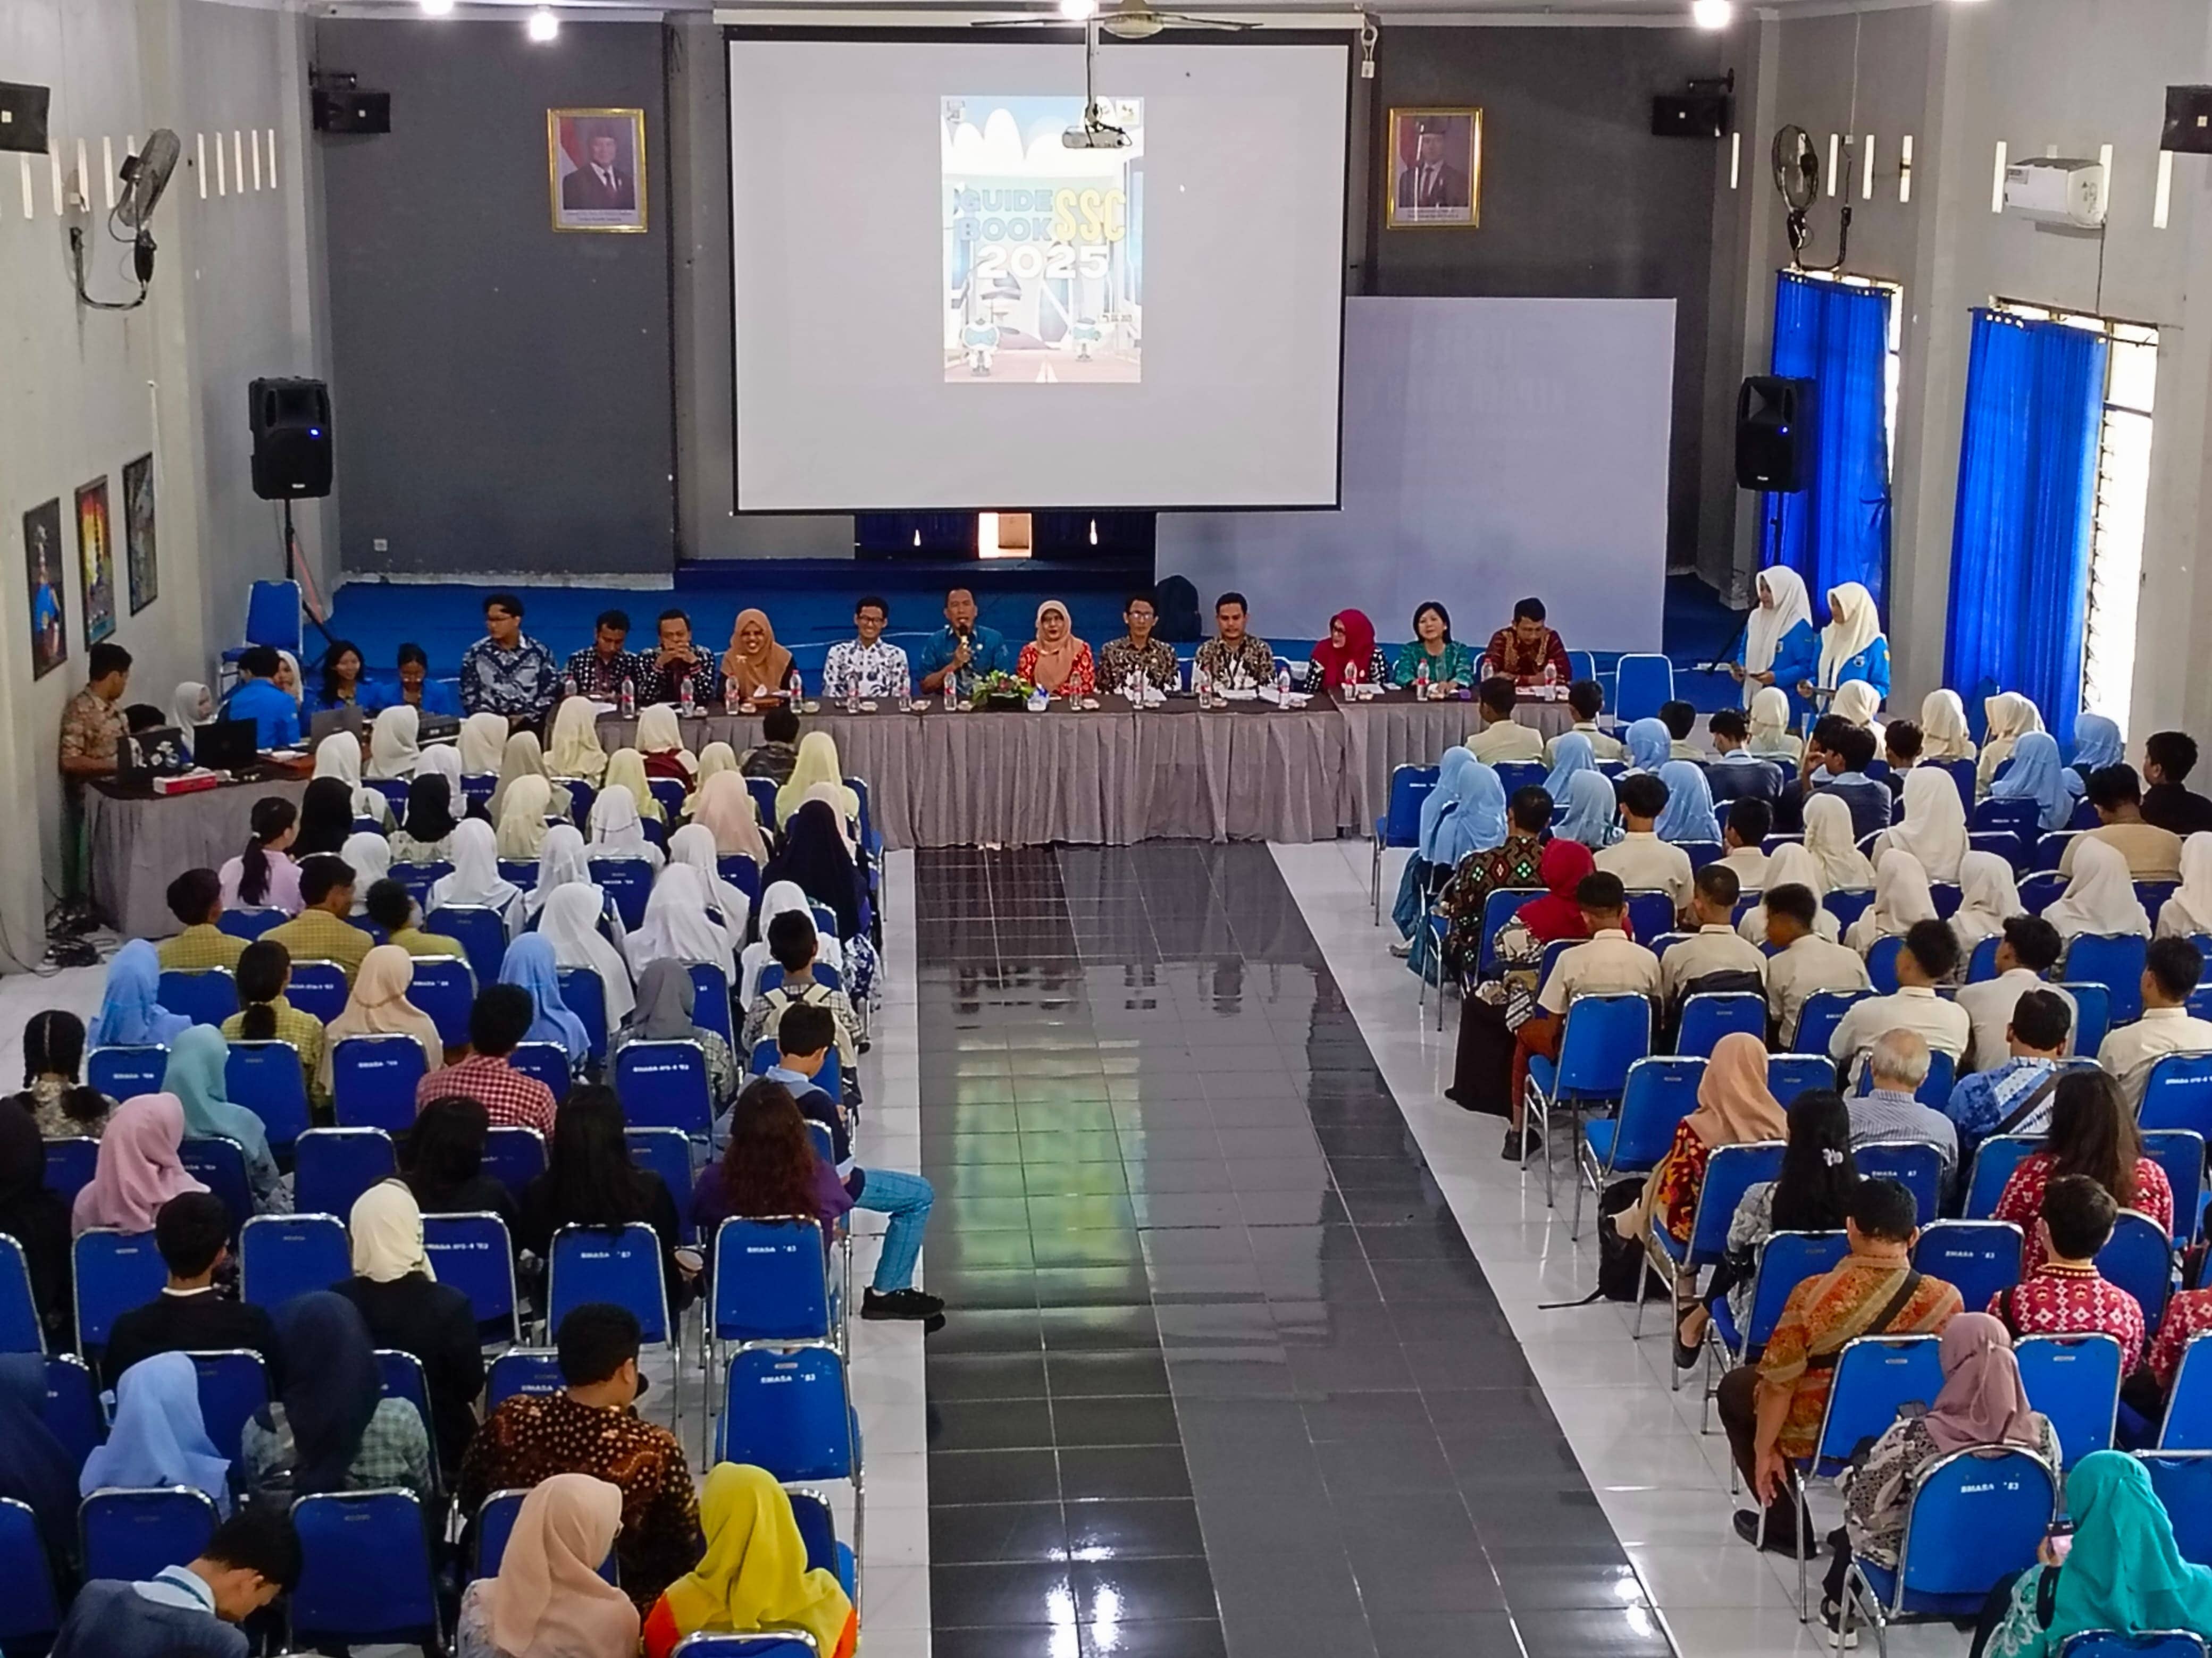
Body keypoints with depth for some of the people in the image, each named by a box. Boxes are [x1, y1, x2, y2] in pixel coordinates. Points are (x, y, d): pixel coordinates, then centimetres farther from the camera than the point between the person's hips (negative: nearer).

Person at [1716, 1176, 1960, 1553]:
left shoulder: (1814, 1295, -23)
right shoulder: (1946, 1300, -16)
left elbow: (1779, 1385, -15)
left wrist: (1763, 1449, 1)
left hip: (1820, 1437, -4)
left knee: (1735, 1387, 25)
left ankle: (1786, 1527, 26)